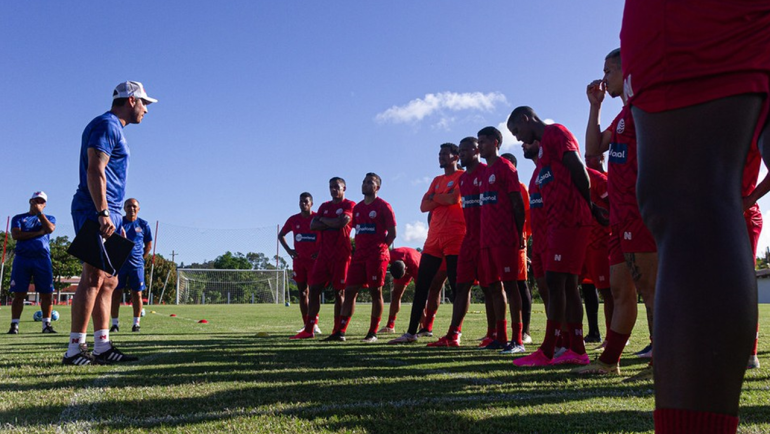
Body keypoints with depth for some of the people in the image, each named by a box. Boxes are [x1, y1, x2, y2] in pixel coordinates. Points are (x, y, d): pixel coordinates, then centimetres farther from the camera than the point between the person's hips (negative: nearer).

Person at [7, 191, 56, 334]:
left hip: (42, 259, 0)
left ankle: (47, 324, 4)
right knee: (19, 294, -2)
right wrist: (38, 233, -7)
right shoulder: (18, 218, 16)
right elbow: (15, 235, -2)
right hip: (22, 259, 0)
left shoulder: (49, 218, 17)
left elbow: (50, 229, -7)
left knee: (47, 294, -3)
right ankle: (14, 325, 3)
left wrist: (39, 212, -4)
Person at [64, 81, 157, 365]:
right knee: (94, 278, -12)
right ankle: (75, 349, -10)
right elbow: (94, 171, -17)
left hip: (106, 214, 10)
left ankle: (102, 347, 11)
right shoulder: (106, 125, -6)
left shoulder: (115, 129, 24)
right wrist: (103, 213, -24)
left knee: (108, 282, 8)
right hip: (95, 213, -10)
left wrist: (115, 220, 21)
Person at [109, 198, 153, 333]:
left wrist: (141, 257, 6)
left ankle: (136, 323, 9)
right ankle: (115, 323, 10)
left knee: (137, 294, 0)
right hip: (119, 263, 0)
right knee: (116, 293, 1)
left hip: (136, 264, 0)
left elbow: (148, 245, 13)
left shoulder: (143, 225, 6)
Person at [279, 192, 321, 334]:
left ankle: (314, 324, -7)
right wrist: (288, 250, 7)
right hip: (298, 260, 4)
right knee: (302, 293, 6)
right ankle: (306, 325, 13)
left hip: (314, 260, -4)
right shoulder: (293, 220, 6)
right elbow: (281, 235, 18)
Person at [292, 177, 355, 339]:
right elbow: (313, 225, 6)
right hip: (324, 254, 6)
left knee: (339, 292, -2)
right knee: (314, 288, 0)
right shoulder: (324, 206, 18)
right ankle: (309, 330, 5)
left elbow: (342, 222, -18)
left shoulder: (349, 205, 0)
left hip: (341, 255, -6)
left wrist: (323, 220, -2)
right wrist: (332, 223, -8)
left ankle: (337, 331, 4)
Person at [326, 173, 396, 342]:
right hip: (359, 255, 6)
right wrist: (358, 248, 10)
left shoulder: (383, 206, -2)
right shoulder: (357, 207, 16)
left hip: (377, 256, -6)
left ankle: (373, 333, 6)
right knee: (350, 290, 3)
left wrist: (380, 247, -4)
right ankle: (341, 332, 5)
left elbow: (392, 233, -3)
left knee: (375, 292, -2)